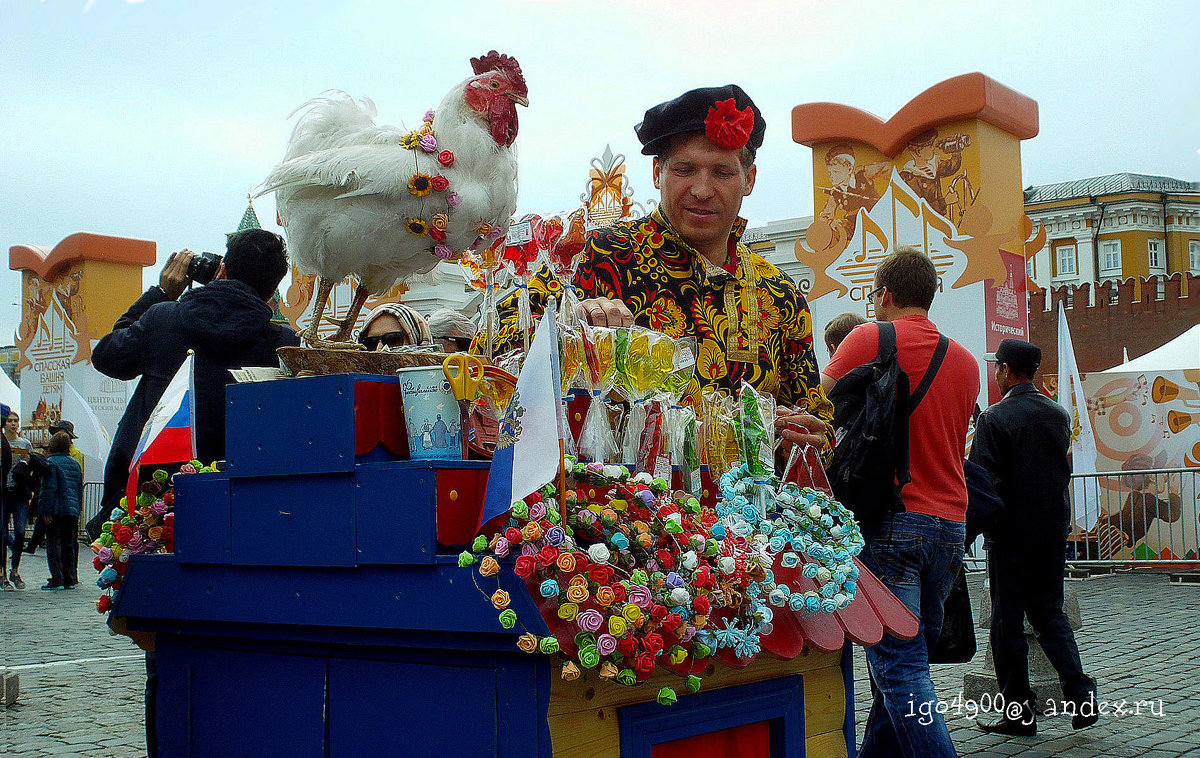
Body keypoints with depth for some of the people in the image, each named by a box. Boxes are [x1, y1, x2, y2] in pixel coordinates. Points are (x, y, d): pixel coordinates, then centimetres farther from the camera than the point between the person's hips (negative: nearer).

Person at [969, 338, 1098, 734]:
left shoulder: (994, 419, -14)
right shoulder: (1060, 415, 5)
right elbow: (1064, 471, 14)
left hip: (1010, 534, -5)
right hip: (1054, 531, 6)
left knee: (1008, 620, 4)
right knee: (1049, 612, 16)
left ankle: (1019, 710, 8)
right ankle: (1079, 690, 1)